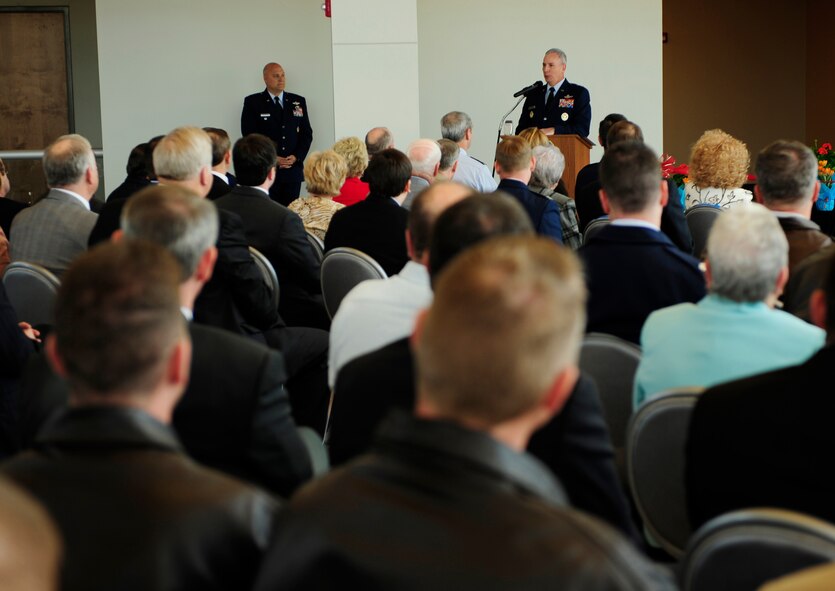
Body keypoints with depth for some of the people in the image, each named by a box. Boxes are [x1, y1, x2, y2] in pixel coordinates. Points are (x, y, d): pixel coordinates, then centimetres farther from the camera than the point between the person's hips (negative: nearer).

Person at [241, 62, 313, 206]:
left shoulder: (298, 102, 13)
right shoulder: (252, 102, 3)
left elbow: (307, 133, 12)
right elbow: (249, 135, -3)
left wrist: (297, 157, -5)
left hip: (293, 169, 3)